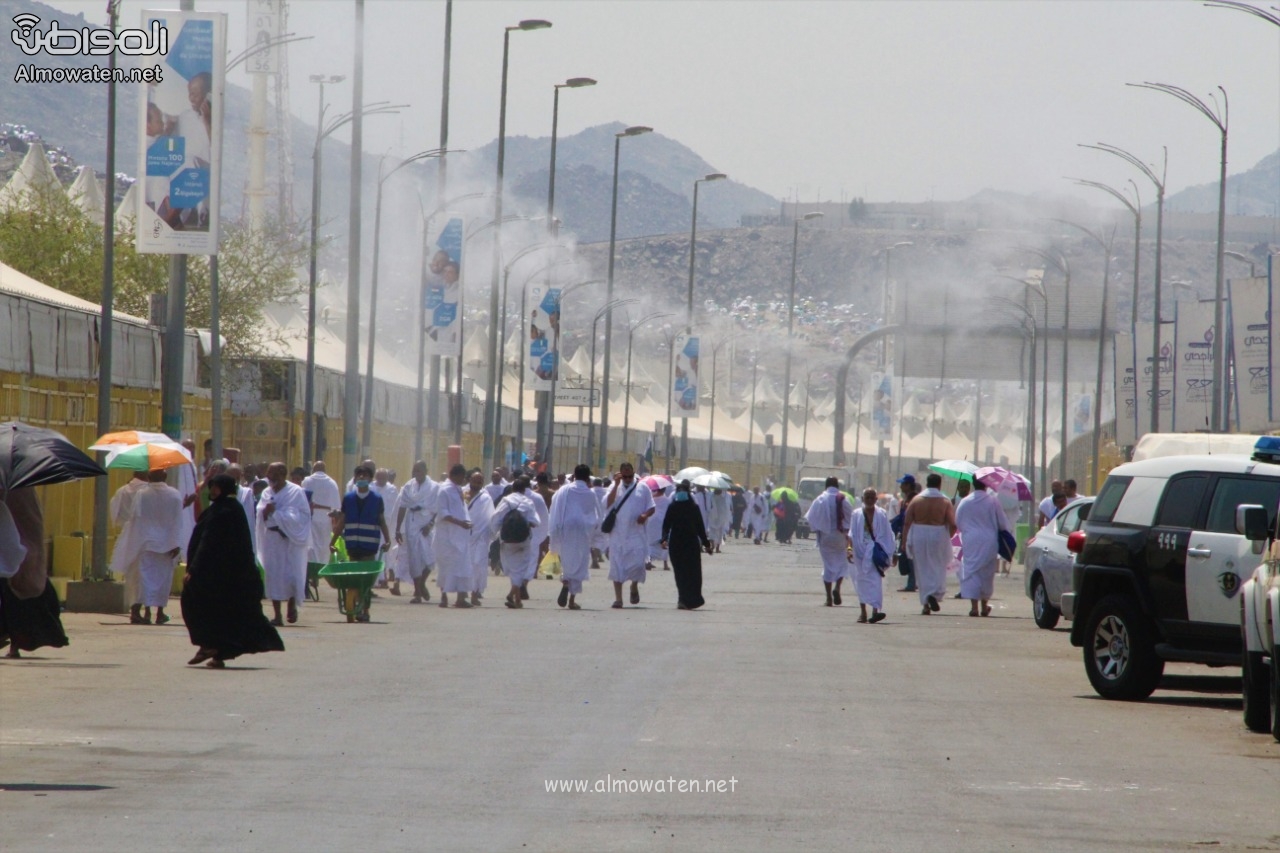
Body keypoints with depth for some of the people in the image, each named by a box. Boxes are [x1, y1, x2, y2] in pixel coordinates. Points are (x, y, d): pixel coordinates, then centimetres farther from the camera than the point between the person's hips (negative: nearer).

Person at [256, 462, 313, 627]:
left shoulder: (296, 492, -5)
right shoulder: (267, 493, 9)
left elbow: (298, 516, -11)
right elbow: (260, 514, 5)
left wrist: (275, 513, -15)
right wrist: (265, 512, -18)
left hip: (290, 539, -4)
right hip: (272, 538, 4)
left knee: (290, 575, -5)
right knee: (273, 576, -1)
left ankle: (292, 605, 22)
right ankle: (277, 615, 2)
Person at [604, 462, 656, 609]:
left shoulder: (642, 488, 6)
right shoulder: (615, 487, 7)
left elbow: (652, 507, 9)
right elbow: (608, 504, -7)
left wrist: (645, 515, -13)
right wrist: (616, 485, -11)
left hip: (635, 532, -1)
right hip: (617, 533, 1)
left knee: (637, 562, -8)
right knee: (617, 565, -1)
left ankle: (634, 587, 23)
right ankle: (618, 598, 3)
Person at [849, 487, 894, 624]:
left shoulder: (881, 514, 4)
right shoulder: (857, 514, 7)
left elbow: (887, 535, 5)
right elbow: (852, 535, 6)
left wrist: (886, 553, -1)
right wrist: (850, 549, -5)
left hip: (875, 551, -2)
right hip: (861, 550, 2)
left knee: (875, 580, -12)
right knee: (861, 580, 6)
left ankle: (875, 610, -22)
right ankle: (863, 611, 13)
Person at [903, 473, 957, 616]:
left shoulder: (916, 500, 0)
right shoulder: (945, 502, -3)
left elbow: (907, 522, -3)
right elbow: (953, 524, -9)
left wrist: (904, 541, 2)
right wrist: (948, 537, 9)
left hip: (919, 536, 1)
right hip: (938, 536, -1)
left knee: (923, 570, 8)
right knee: (938, 569, 10)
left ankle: (925, 604, 6)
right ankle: (935, 594, -14)